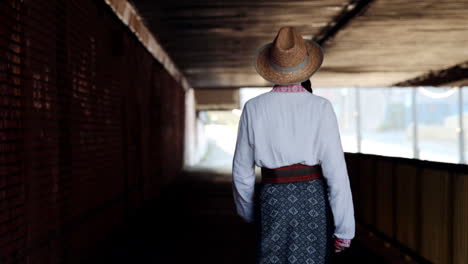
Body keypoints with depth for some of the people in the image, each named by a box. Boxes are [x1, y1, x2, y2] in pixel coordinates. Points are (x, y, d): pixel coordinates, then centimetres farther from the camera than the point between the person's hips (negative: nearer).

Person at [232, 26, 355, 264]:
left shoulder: (254, 108, -4)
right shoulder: (321, 107, -9)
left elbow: (242, 171, 2)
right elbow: (336, 171, -12)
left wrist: (249, 212, 19)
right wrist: (344, 227, -5)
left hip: (274, 201, 1)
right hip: (313, 200, 0)